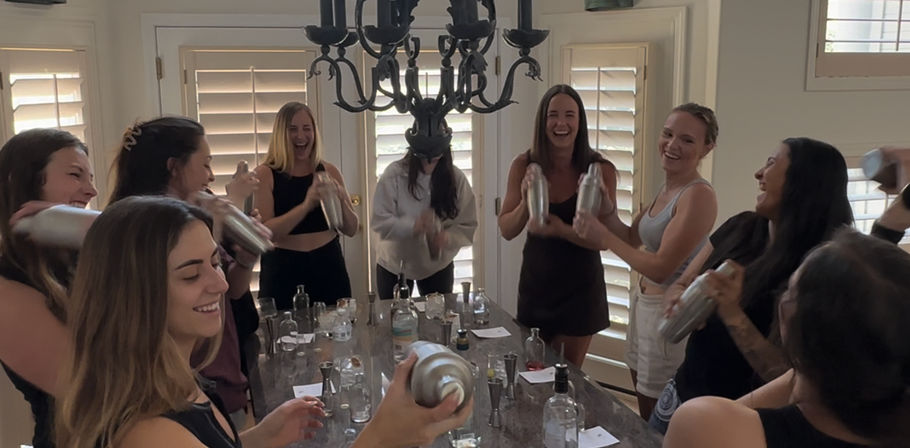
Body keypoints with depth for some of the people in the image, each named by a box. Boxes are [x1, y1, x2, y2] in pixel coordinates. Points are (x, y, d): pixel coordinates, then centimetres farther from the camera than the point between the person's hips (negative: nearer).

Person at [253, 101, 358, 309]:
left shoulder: (329, 171, 6)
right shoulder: (265, 174, -4)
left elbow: (351, 229, 8)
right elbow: (264, 232, -14)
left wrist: (341, 200, -10)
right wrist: (306, 206, -24)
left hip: (329, 267, 3)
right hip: (284, 271, -3)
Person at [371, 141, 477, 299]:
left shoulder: (456, 178, -11)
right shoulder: (394, 174, -18)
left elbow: (468, 226, -10)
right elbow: (380, 222, -21)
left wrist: (448, 237, -31)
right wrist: (413, 226, -37)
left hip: (438, 266, 2)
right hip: (394, 265, -1)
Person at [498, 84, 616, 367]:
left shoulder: (601, 170, -14)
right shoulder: (524, 166, -7)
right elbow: (507, 231, -6)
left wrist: (561, 230, -30)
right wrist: (526, 202, -24)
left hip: (579, 287, -2)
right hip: (535, 281, 2)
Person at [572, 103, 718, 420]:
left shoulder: (699, 195, -20)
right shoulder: (667, 189, 7)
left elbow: (660, 268, -23)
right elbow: (631, 238, 13)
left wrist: (603, 237, -18)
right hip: (645, 303, 9)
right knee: (646, 419, 21)